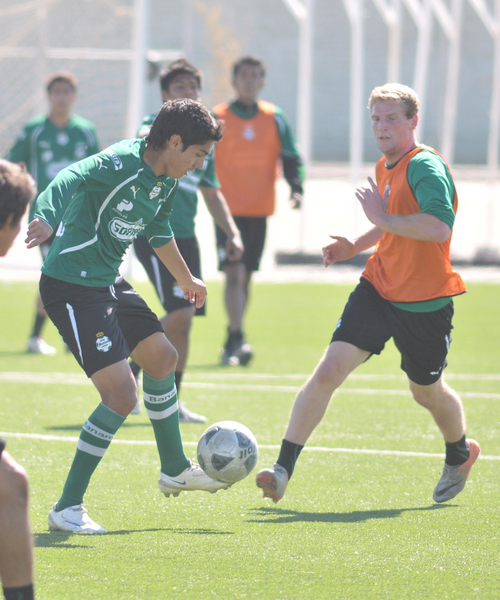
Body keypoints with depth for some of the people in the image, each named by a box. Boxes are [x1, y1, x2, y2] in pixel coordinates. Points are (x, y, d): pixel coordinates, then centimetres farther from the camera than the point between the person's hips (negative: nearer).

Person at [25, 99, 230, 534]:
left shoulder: (166, 182, 7)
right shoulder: (120, 165, -23)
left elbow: (158, 231, 27)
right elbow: (67, 181, -40)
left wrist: (186, 279, 43)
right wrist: (46, 220, -61)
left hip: (107, 284, 10)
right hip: (71, 288, -10)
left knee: (162, 357, 24)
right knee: (121, 395, -15)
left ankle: (175, 470, 46)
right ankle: (67, 508, -6)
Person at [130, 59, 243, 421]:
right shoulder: (156, 124, -4)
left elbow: (211, 193, 27)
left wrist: (232, 232, 18)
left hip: (186, 235, 7)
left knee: (185, 318, 5)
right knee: (179, 311, -17)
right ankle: (130, 374, 1)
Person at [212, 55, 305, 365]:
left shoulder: (274, 118, 8)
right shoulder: (217, 118, -1)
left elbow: (290, 157, 9)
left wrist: (297, 188, -6)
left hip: (260, 210, 4)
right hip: (228, 209, -4)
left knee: (246, 276, 10)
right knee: (234, 273, -16)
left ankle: (231, 345, 20)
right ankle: (237, 340, -21)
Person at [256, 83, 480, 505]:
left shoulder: (426, 167, -18)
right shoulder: (385, 168, 9)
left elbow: (440, 226, -34)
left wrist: (382, 218, -28)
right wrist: (357, 246, 15)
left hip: (425, 303, -6)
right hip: (378, 289, 6)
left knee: (427, 391, 15)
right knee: (328, 371, -13)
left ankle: (460, 454, 48)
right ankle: (283, 469, -14)